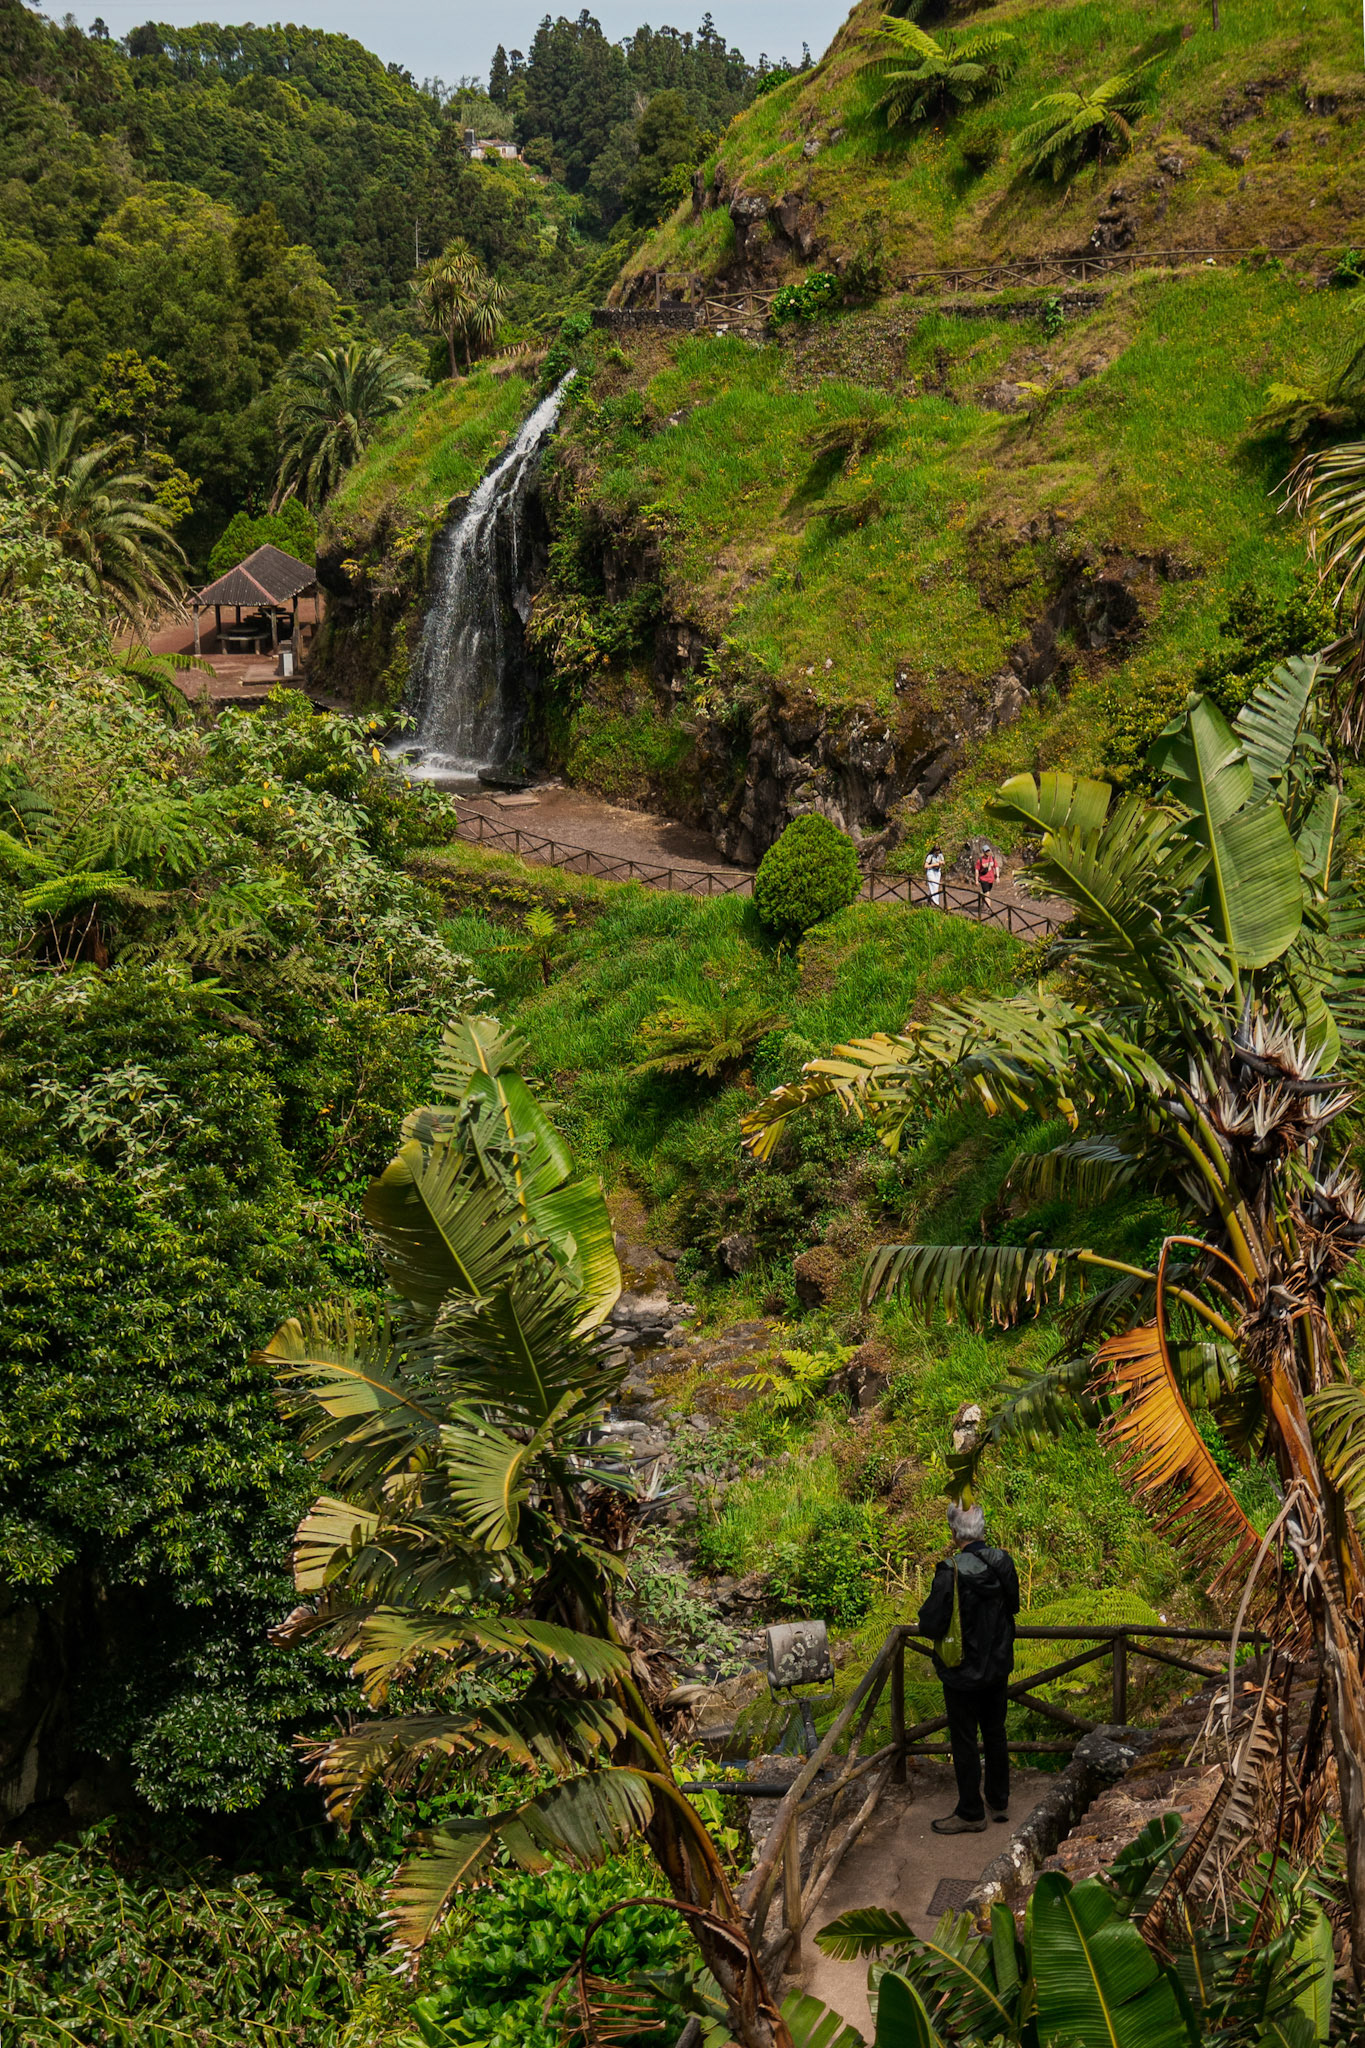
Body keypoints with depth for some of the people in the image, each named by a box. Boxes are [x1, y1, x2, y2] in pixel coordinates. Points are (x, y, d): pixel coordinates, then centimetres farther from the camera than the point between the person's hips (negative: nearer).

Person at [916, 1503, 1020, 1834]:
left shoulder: (952, 1572, -26)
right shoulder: (1003, 1562, -7)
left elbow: (930, 1626, -23)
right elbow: (1013, 1605, 9)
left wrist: (926, 1611, -3)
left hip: (963, 1673, -6)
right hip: (998, 1666, 6)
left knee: (964, 1741, 8)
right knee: (995, 1733, 21)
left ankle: (970, 1813, 18)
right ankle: (999, 1802, 33)